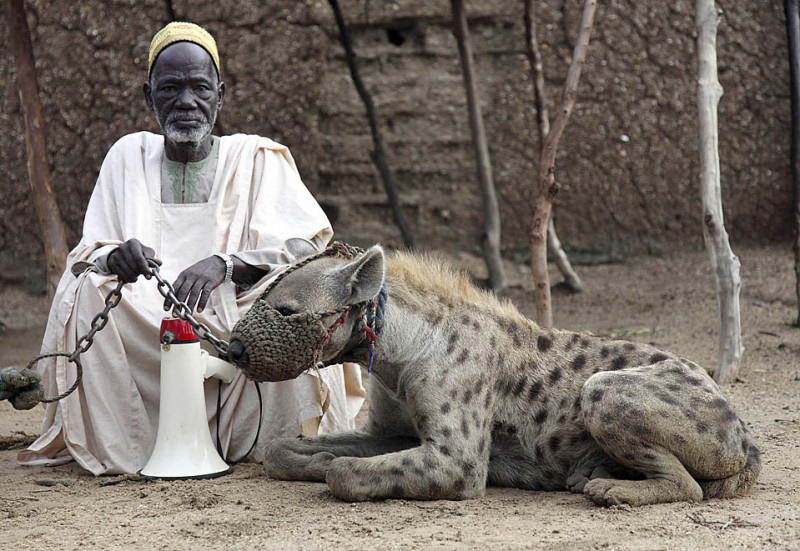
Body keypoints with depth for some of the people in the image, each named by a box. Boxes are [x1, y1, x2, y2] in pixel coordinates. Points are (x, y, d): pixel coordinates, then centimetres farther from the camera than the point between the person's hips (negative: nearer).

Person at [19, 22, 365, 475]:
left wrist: (224, 263, -27)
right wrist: (115, 256, -21)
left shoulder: (257, 158, 5)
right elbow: (89, 253, 5)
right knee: (88, 291, -25)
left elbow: (304, 245, -8)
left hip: (239, 330, -1)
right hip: (143, 332, 2)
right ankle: (122, 445, -18)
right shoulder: (128, 156, 11)